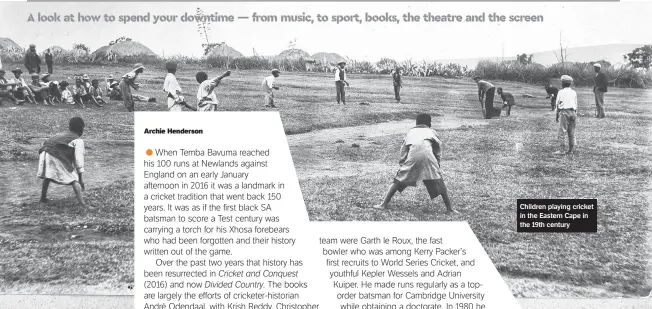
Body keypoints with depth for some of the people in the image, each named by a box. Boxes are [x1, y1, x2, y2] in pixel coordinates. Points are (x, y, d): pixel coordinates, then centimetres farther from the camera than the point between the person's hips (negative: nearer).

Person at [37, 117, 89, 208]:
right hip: (57, 157, -6)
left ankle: (43, 200, 37)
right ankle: (81, 203, -8)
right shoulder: (78, 141, 12)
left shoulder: (61, 135, 33)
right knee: (74, 179, 2)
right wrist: (80, 178, 12)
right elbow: (78, 159, 7)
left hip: (44, 152, 6)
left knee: (47, 177, 28)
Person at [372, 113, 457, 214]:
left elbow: (403, 150, 27)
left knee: (398, 181, 15)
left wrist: (402, 164, 33)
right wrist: (437, 166, 29)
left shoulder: (411, 132, 33)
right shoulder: (432, 132, 30)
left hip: (412, 156, 1)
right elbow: (438, 152, 23)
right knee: (440, 182, 12)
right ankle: (449, 209, 11)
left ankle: (384, 204, 12)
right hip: (427, 155, -1)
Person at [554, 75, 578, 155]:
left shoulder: (561, 92, 1)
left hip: (564, 112, -5)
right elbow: (576, 105, 12)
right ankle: (570, 150, 10)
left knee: (562, 131, -5)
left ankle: (562, 150, -11)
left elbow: (558, 105, 1)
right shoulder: (574, 92, 13)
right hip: (572, 112, 5)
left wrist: (557, 116, 6)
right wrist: (575, 116, 16)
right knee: (571, 132, 8)